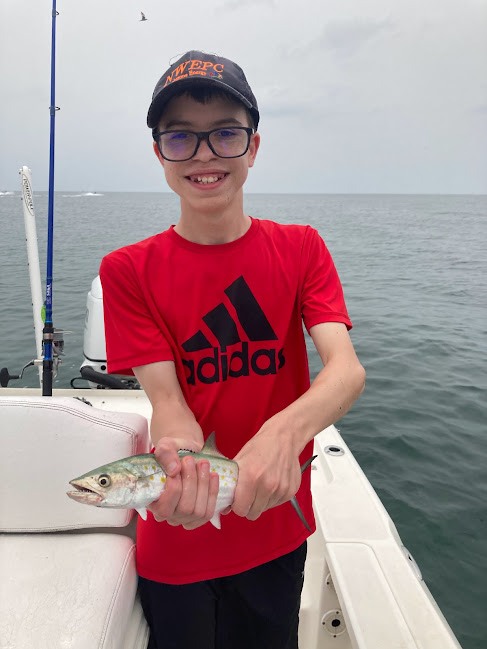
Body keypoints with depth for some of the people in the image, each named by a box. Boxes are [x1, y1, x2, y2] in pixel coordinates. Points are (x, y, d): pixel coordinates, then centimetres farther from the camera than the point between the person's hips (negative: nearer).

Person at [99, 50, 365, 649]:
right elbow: (167, 399, -16)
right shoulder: (128, 271, -9)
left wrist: (285, 430, -39)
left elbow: (347, 369, -19)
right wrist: (180, 464, -38)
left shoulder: (301, 250, -5)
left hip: (277, 535, 2)